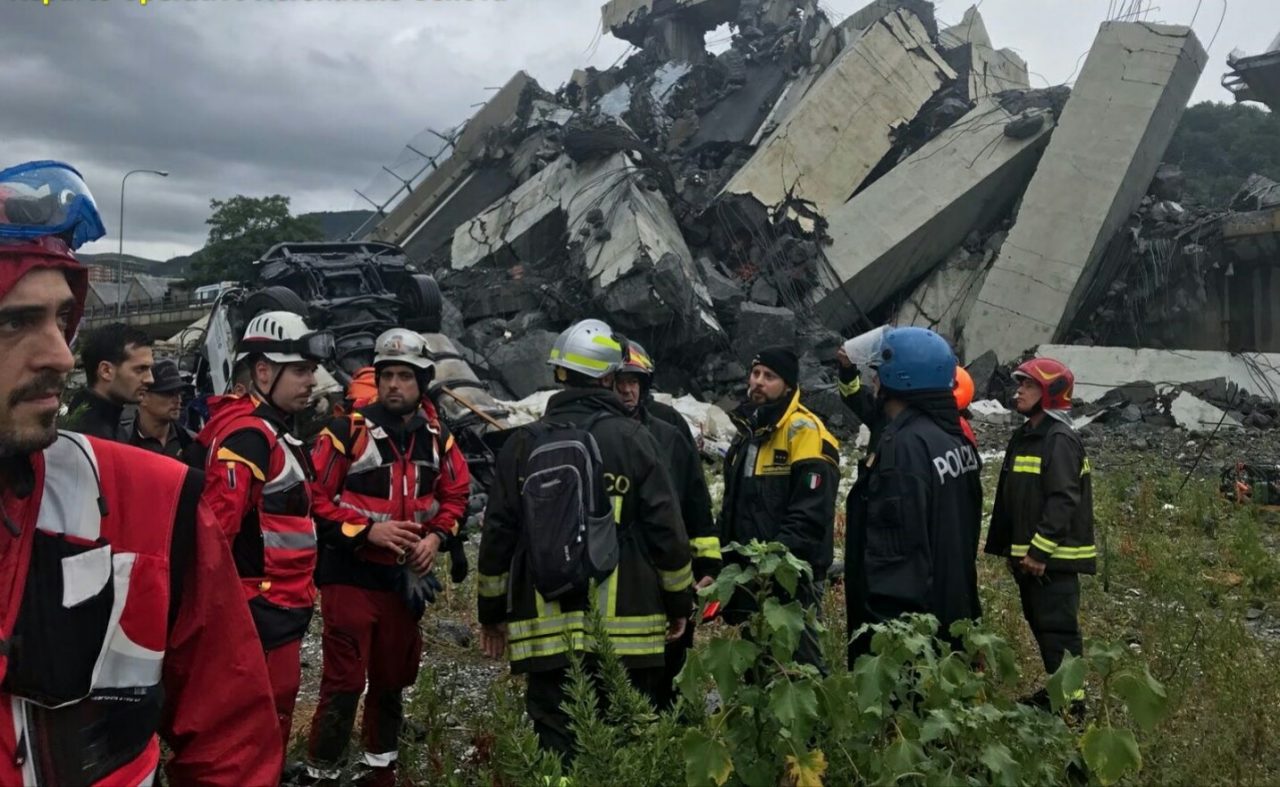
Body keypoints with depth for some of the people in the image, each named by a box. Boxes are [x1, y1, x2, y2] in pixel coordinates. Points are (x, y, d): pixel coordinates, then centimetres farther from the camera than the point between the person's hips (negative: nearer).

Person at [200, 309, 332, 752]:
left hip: (282, 605, 10)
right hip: (263, 611, -10)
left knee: (277, 707, 20)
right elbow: (216, 528, -26)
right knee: (266, 719, -2)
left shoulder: (277, 431, 15)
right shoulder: (249, 436, -18)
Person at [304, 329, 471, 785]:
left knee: (392, 679, 19)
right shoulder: (347, 432, -13)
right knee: (344, 682, -4)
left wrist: (436, 535, -5)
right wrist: (368, 529, -20)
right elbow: (315, 498, -12)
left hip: (405, 578, 5)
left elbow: (457, 494, 12)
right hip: (351, 576, -5)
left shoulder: (438, 438, 2)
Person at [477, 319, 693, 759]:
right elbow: (666, 529, -3)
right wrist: (680, 602, 10)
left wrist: (492, 612, 17)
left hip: (545, 631, 2)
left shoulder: (523, 444, 4)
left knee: (556, 745, 7)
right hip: (626, 628, -1)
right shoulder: (634, 440, -2)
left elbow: (497, 536, 6)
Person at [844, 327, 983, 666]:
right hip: (950, 614, 10)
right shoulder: (954, 438, 9)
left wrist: (885, 622, -20)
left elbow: (897, 545, -25)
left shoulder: (905, 444, -21)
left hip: (903, 620, -10)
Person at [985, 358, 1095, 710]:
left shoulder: (1061, 440, -13)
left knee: (1057, 627, -4)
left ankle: (1071, 697, 4)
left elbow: (1063, 500, -22)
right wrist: (1009, 549, 17)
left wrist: (1039, 550, -24)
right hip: (1028, 555, 10)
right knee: (1040, 624, 17)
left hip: (1052, 558, -10)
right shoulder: (1023, 437, 16)